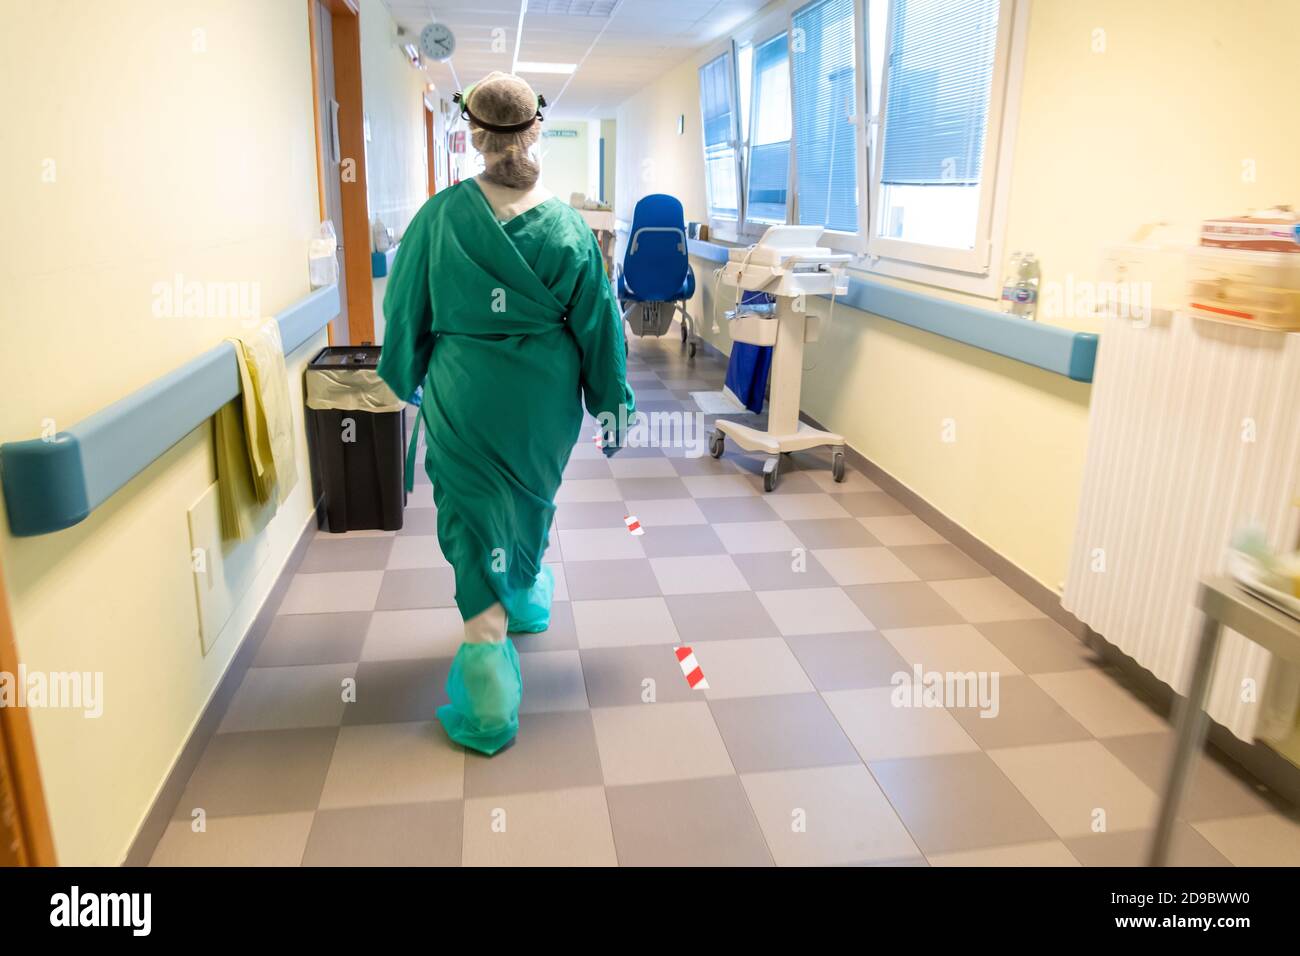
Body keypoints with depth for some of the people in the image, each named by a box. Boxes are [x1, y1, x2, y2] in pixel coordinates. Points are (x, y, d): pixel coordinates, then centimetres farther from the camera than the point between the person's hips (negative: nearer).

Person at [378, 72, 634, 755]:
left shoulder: (439, 218, -10)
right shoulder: (566, 226, -8)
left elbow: (405, 310, -1)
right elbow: (598, 321, -4)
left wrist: (404, 380, 15)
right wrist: (613, 403, 5)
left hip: (464, 398, -2)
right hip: (545, 398, 2)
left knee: (476, 520, 4)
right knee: (531, 500, 25)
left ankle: (488, 664, 0)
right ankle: (528, 596, 51)